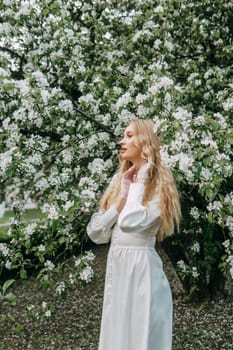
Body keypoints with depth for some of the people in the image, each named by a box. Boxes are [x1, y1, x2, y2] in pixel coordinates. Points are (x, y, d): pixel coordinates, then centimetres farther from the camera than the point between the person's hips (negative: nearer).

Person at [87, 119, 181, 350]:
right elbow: (96, 233, 3)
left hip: (141, 270, -7)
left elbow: (130, 222, -28)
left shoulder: (159, 184, -9)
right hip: (115, 267, 7)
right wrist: (122, 197, -7)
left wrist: (139, 182, -14)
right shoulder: (119, 179, 11)